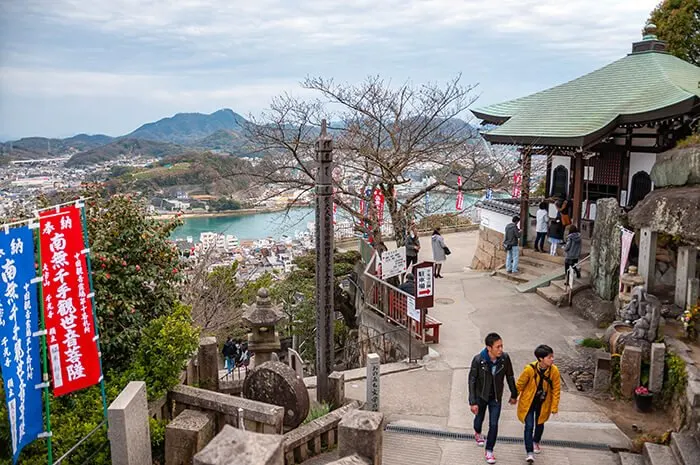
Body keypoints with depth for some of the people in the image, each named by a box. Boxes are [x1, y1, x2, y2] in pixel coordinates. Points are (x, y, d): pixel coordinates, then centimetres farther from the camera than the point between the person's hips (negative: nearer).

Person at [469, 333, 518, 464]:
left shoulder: (505, 358, -21)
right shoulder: (478, 360, -28)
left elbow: (510, 376, -3)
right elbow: (472, 381, -19)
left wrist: (514, 395, 7)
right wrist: (472, 402, -18)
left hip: (496, 397, 1)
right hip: (481, 395, -1)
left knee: (494, 425, 2)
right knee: (479, 418, 21)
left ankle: (489, 451, 23)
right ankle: (477, 433, 56)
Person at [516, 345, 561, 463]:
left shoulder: (554, 371, -20)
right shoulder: (529, 369, -28)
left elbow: (556, 389, -7)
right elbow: (520, 385, -11)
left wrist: (554, 407, -3)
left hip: (543, 403, 3)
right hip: (528, 402, -3)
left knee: (540, 424, 22)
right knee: (529, 426, -9)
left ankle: (536, 442, 49)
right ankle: (529, 452, 1)